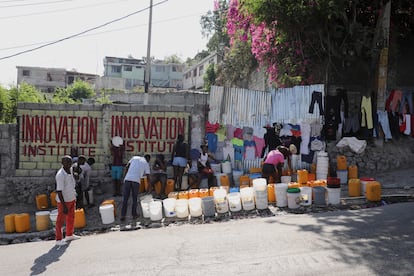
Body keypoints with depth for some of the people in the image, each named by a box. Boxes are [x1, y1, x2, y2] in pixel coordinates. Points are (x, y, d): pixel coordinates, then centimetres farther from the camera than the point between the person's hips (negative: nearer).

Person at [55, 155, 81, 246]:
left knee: (71, 218, 21)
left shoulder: (71, 170, -4)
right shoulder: (60, 175, -28)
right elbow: (59, 191, -29)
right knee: (61, 220, 4)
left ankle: (69, 235, 38)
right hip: (64, 200, -8)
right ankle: (58, 240, 17)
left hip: (72, 198, 8)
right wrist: (64, 206, -29)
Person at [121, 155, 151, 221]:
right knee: (135, 198, 14)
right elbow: (147, 176, 15)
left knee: (125, 199, 7)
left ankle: (122, 216, 6)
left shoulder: (134, 158, 19)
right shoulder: (146, 164, 16)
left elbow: (126, 167, 9)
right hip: (136, 180, -1)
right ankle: (134, 214, 20)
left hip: (127, 179, 1)